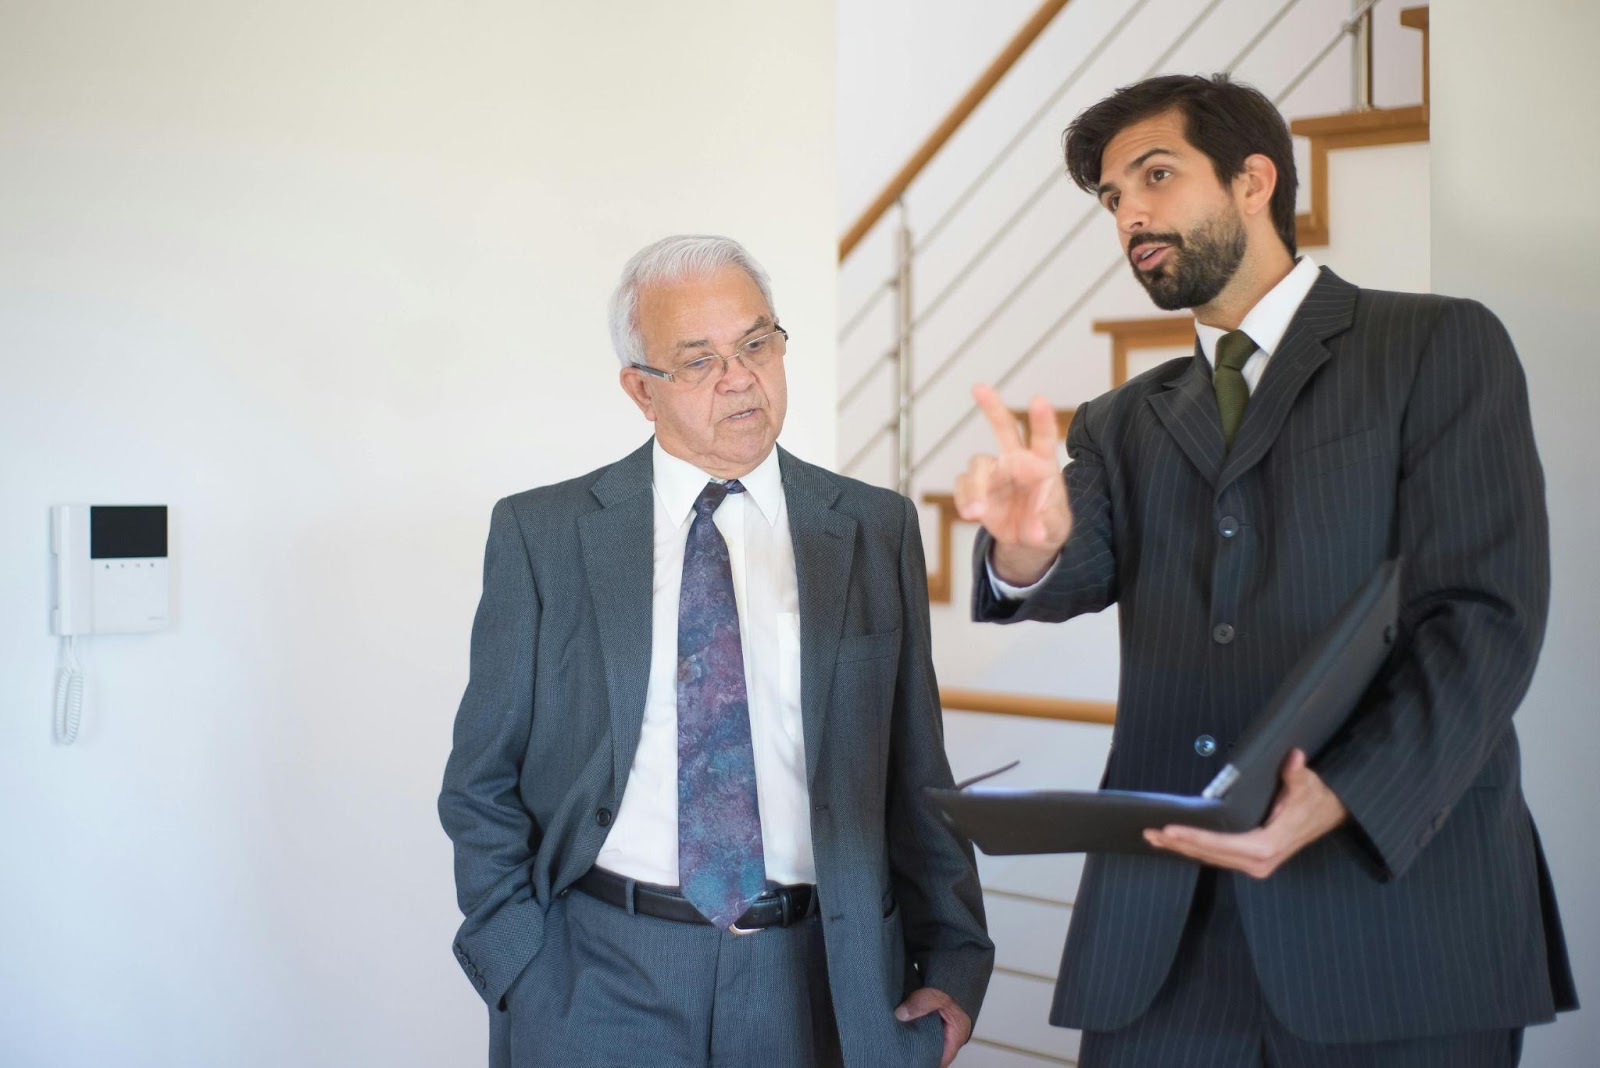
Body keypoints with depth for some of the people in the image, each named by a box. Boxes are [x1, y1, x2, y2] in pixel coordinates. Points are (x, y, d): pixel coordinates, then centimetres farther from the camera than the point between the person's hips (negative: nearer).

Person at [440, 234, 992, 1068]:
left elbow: (915, 773, 5)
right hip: (599, 985, -1)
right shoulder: (541, 535, -1)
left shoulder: (876, 530, 2)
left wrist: (953, 959, 0)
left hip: (818, 980, 1)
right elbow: (484, 786, 1)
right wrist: (523, 977, -6)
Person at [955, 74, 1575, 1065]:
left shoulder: (1442, 344, 3)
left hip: (1399, 904, -3)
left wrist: (1343, 797, -20)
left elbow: (1486, 615, -6)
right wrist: (1030, 547, -25)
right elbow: (1081, 572, -1)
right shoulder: (1125, 424, 16)